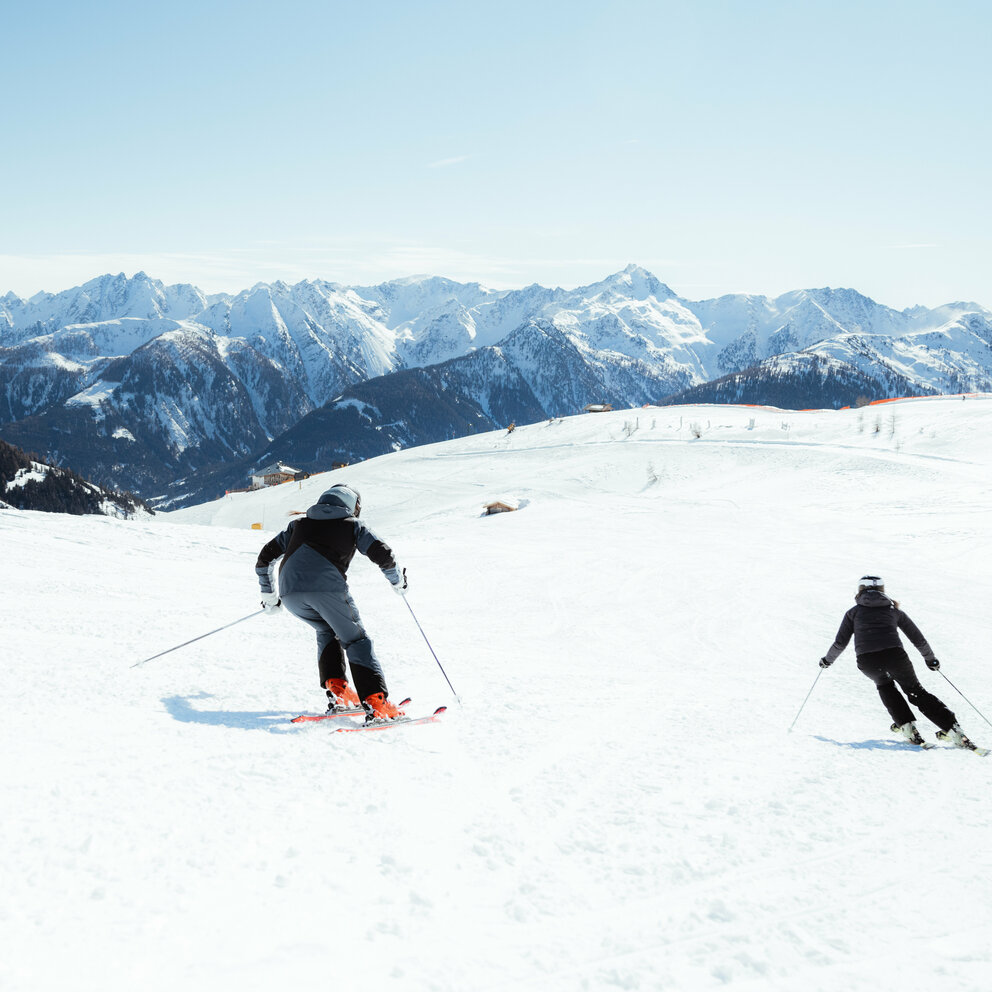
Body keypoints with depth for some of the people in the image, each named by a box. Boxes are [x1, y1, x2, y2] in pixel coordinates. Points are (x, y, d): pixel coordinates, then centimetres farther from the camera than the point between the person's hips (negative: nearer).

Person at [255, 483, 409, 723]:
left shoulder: (299, 524, 33)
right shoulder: (352, 525, 22)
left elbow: (265, 558, 33)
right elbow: (382, 554, 11)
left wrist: (268, 595, 43)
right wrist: (397, 580, 29)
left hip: (290, 592, 4)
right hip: (327, 586, -4)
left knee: (327, 632, 29)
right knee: (356, 640, 9)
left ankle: (337, 691, 13)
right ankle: (376, 704, -5)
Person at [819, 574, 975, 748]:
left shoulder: (853, 612, 22)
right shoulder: (893, 610, 25)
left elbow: (840, 643, 17)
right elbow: (918, 639, 27)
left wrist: (828, 660, 34)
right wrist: (930, 659, 42)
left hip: (866, 660, 0)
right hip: (894, 654, 0)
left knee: (884, 685, 32)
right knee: (915, 691, 17)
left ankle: (907, 726, 17)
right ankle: (953, 729, 3)